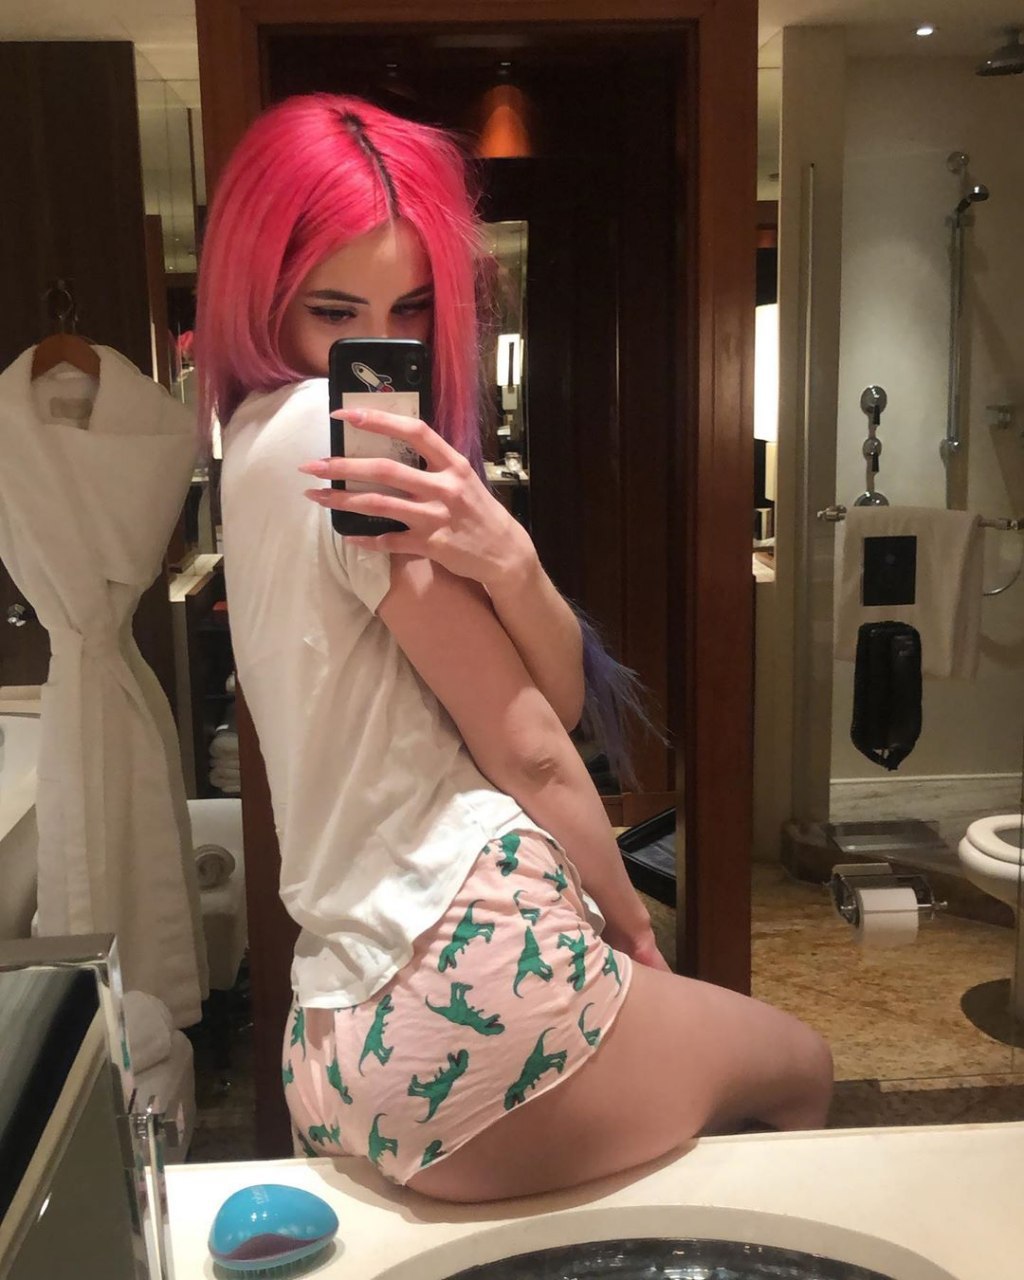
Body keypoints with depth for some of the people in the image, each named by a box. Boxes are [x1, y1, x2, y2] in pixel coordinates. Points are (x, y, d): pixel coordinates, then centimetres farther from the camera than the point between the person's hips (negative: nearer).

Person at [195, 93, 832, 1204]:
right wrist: (631, 920, 4)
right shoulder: (315, 425, -14)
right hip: (468, 977, -9)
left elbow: (561, 694, 4)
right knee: (800, 1070, 20)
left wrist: (505, 559, -17)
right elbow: (527, 747, -12)